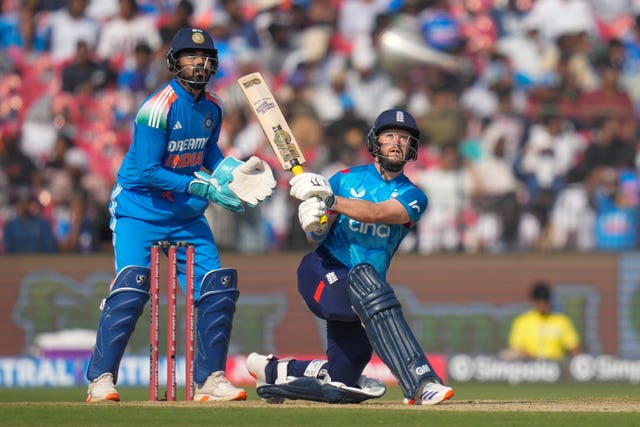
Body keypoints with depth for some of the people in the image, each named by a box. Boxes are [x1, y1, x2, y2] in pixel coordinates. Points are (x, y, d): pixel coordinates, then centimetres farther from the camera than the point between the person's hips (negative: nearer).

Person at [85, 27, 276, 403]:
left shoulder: (212, 108, 1)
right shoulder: (158, 108, -21)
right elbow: (147, 172, -24)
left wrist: (234, 171, -3)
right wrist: (203, 188, -26)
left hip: (187, 214, 7)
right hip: (140, 209, -7)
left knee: (218, 288, -2)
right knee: (131, 286, -20)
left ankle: (210, 379, 6)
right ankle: (101, 379, -13)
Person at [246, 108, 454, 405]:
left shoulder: (413, 197, 4)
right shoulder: (346, 179, 6)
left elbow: (376, 213, -17)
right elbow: (317, 236, -3)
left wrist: (329, 199, -30)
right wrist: (312, 222, -27)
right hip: (322, 271, -4)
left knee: (341, 384, 4)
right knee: (363, 279, -39)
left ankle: (271, 370, 32)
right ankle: (419, 383, -48)